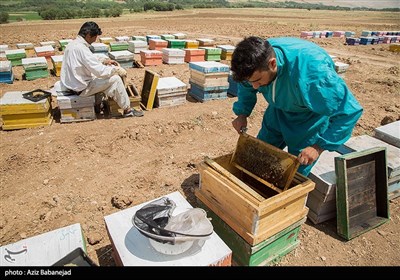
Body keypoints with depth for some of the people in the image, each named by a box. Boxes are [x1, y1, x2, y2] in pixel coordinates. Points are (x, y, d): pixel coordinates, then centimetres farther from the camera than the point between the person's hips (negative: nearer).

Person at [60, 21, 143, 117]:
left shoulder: (72, 44, 6)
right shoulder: (81, 48, -24)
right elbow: (100, 71, -26)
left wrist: (103, 62, 9)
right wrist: (117, 69, -12)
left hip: (71, 83, 10)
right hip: (81, 88, -10)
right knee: (115, 79, -11)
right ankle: (127, 110, -3)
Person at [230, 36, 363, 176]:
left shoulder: (311, 71, -43)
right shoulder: (259, 57, -24)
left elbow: (349, 111, -33)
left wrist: (320, 146, -34)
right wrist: (242, 113, -10)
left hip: (312, 116, -5)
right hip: (278, 111, 6)